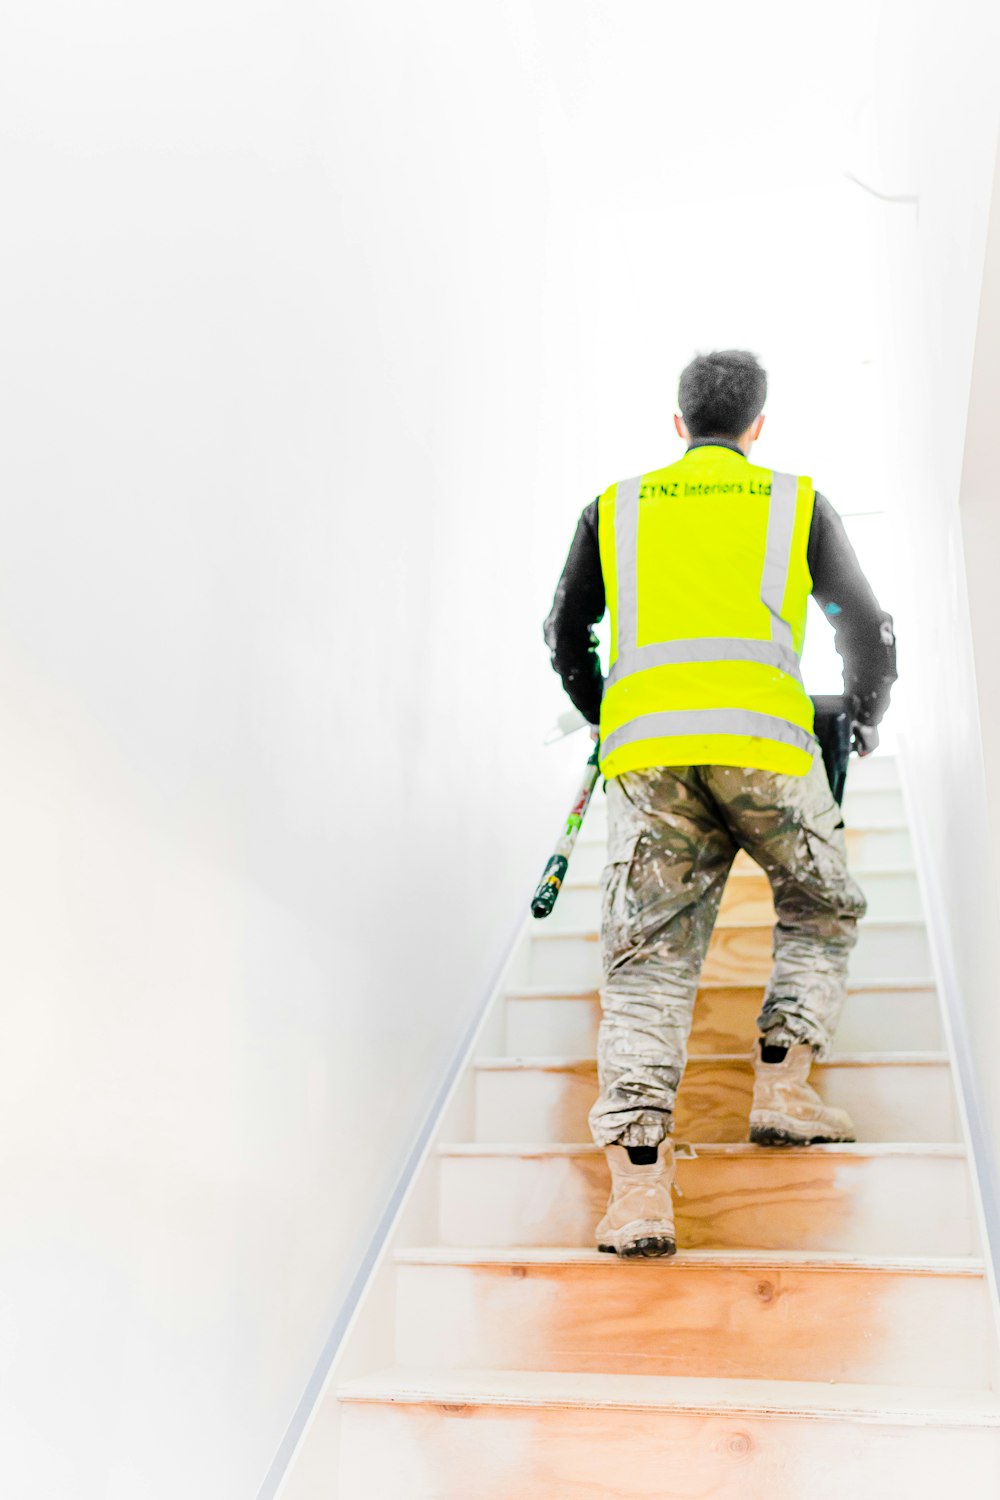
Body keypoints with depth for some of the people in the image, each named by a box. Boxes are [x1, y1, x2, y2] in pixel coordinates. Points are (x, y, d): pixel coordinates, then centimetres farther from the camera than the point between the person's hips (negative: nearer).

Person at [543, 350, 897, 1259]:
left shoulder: (615, 509, 21)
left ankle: (638, 1187, -7)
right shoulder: (797, 504, 18)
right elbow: (869, 630, 21)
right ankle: (783, 1088, 13)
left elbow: (566, 636, 25)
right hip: (763, 741, -1)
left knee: (648, 958, 2)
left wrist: (605, 718, 43)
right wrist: (865, 721, 39)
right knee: (823, 912, 23)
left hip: (644, 747, 2)